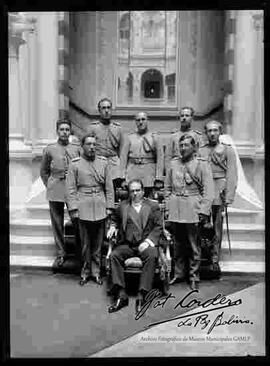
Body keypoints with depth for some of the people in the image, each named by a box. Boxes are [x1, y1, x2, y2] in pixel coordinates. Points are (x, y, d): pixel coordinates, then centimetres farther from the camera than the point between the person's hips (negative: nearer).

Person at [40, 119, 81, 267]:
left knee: (77, 221, 2)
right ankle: (61, 253, 20)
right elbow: (43, 172, 13)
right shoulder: (49, 149, 4)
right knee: (57, 223, 6)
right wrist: (50, 186, 6)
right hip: (55, 192, 0)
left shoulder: (77, 148, 4)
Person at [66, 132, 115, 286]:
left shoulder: (103, 162, 5)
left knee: (98, 243, 9)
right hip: (83, 209, -2)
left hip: (100, 209, 2)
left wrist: (109, 206, 3)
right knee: (85, 243, 6)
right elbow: (71, 189, 0)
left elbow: (109, 187, 7)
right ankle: (85, 272, 21)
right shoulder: (75, 164, 0)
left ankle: (96, 272, 22)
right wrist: (73, 208, -6)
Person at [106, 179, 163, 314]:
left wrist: (147, 241, -10)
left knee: (151, 256, -34)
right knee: (114, 255, -27)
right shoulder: (122, 206, 18)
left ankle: (142, 296, -30)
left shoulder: (153, 206, 12)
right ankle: (121, 295, -25)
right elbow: (114, 220, 33)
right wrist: (113, 227, 9)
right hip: (127, 244, 2)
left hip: (146, 243, -2)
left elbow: (158, 227, 4)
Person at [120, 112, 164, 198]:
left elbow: (160, 158, 0)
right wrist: (123, 177, -2)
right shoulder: (130, 137, 11)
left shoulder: (154, 137, 6)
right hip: (132, 173, 1)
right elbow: (123, 157, 7)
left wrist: (158, 178, -8)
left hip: (149, 175, -1)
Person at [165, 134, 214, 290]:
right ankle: (179, 273, 27)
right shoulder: (174, 163, 8)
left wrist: (203, 211, -13)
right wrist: (168, 207, 9)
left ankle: (194, 277, 16)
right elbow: (168, 187, 14)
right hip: (175, 209, 4)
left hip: (193, 209, -4)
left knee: (194, 246, 3)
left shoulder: (202, 164, -3)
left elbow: (208, 190, -7)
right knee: (179, 244, 14)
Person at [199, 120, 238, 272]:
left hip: (218, 195, -2)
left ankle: (215, 260, 9)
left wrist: (228, 197, -9)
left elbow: (232, 176, 0)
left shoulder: (228, 150, 7)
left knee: (217, 229, 1)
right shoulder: (200, 151, 15)